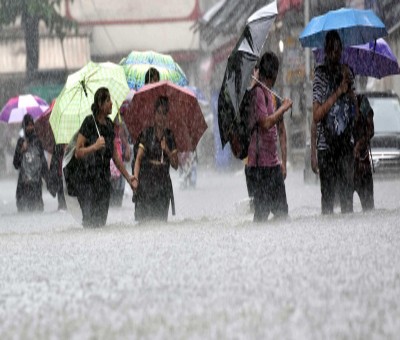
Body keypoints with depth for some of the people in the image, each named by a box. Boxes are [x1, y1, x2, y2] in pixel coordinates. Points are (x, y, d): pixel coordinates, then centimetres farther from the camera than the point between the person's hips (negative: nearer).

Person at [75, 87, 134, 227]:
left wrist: (128, 177, 23)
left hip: (104, 180, 6)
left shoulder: (109, 124, 11)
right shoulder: (89, 122, -9)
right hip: (88, 179, -6)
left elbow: (115, 155, 20)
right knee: (90, 221, -10)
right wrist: (95, 147, -25)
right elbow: (78, 153, -10)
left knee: (102, 221, 4)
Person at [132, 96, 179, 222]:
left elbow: (175, 165, 8)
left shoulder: (169, 136, 9)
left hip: (164, 183, 3)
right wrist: (135, 178, -22)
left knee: (161, 219, 0)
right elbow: (138, 158, -8)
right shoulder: (147, 133, 0)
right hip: (147, 182, -3)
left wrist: (167, 150, -9)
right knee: (145, 217, -10)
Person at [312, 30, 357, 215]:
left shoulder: (346, 73, 12)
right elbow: (317, 115, -12)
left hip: (346, 143, 5)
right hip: (326, 144, -5)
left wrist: (349, 88, -5)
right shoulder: (320, 74, -4)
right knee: (328, 194, -4)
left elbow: (355, 111, 11)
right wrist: (338, 92, -16)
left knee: (347, 193, 8)